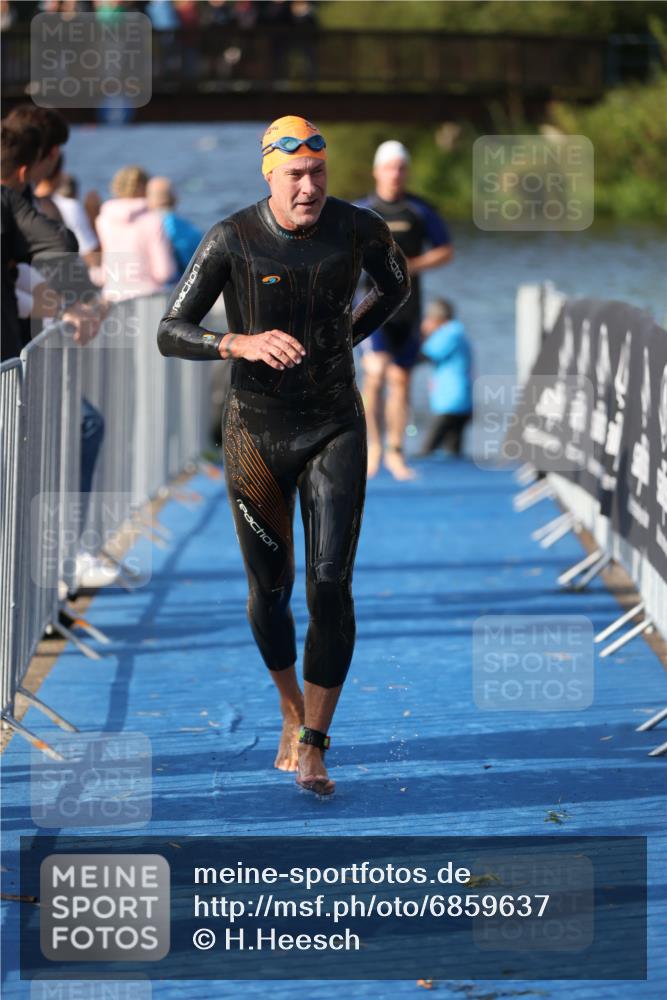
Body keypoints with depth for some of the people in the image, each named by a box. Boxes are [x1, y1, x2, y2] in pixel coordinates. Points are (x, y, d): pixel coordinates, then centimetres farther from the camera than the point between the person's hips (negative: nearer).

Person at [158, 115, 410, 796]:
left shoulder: (358, 228, -8)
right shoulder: (230, 241, -14)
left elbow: (396, 284, 16)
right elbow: (170, 335, -15)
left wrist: (344, 339, 5)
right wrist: (241, 344, -33)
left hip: (335, 430, 0)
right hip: (257, 433, 0)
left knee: (331, 583, -13)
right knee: (270, 587, 11)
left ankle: (313, 746, -6)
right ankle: (292, 709, 39)